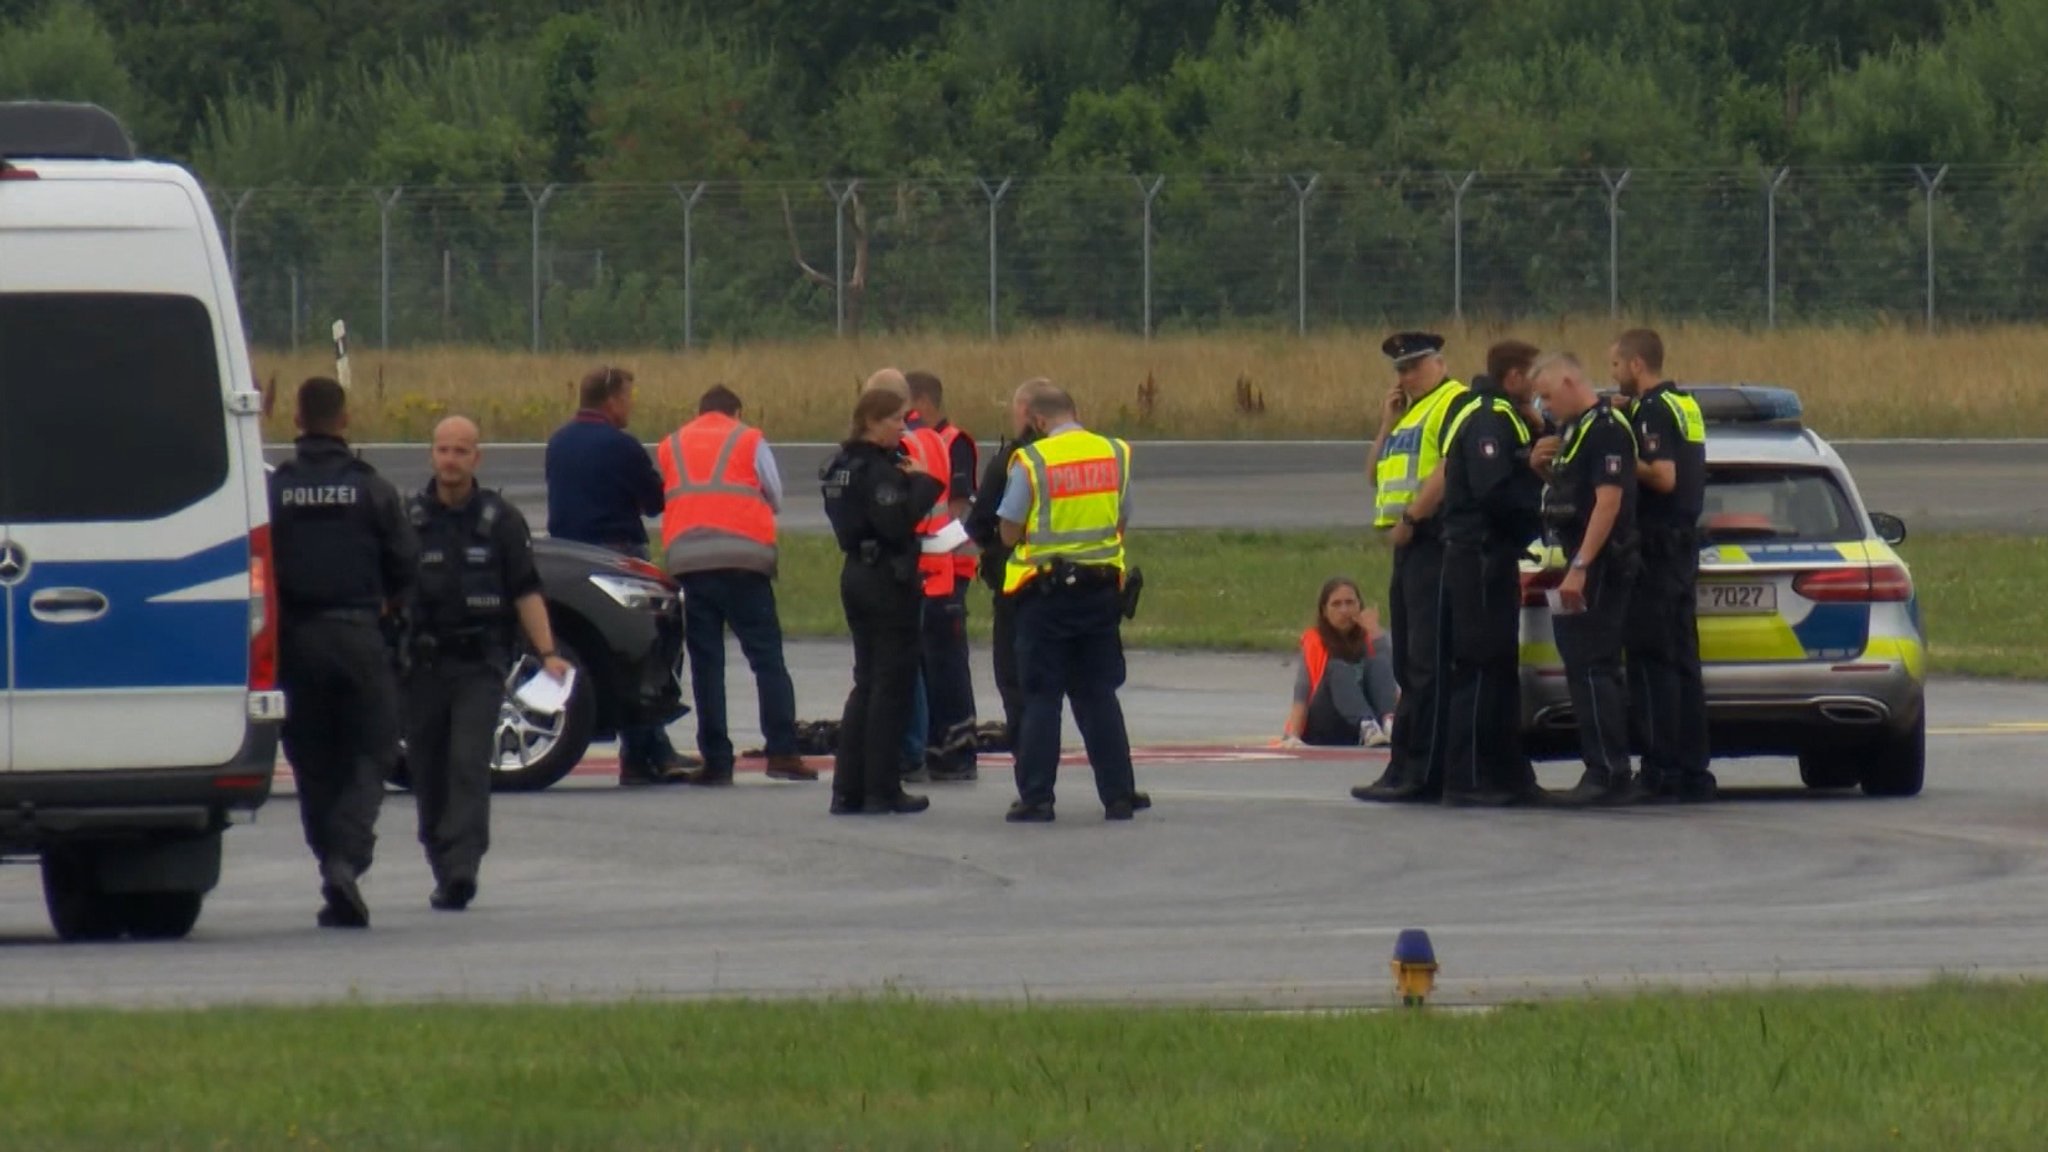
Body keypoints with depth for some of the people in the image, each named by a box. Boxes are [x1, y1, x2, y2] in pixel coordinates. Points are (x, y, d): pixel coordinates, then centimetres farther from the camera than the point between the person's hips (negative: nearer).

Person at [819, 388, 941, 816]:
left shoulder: (843, 465, 10)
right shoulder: (878, 469, -18)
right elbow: (896, 521, -28)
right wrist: (922, 481, -16)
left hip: (856, 575, 9)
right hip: (889, 580, -9)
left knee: (868, 681, 14)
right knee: (893, 684, -1)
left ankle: (848, 789, 12)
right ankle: (882, 790, 1)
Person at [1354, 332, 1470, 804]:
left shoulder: (1454, 403, -7)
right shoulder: (1409, 414, 24)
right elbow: (1377, 477, 24)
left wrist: (1410, 518, -18)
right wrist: (1388, 426, 11)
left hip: (1435, 541, -10)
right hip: (1409, 547, 10)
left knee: (1427, 664, -12)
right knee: (1409, 664, 11)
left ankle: (1414, 771, -15)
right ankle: (1409, 770, 13)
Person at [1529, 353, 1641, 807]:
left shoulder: (1605, 429, -14)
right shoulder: (1575, 429, 18)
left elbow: (1608, 501, -22)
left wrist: (1579, 568, -26)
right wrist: (1541, 465, 7)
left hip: (1601, 565, -11)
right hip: (1580, 564, 11)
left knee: (1591, 669, -11)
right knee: (1591, 670, 12)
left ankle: (1608, 775, -11)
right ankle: (1607, 773, 15)